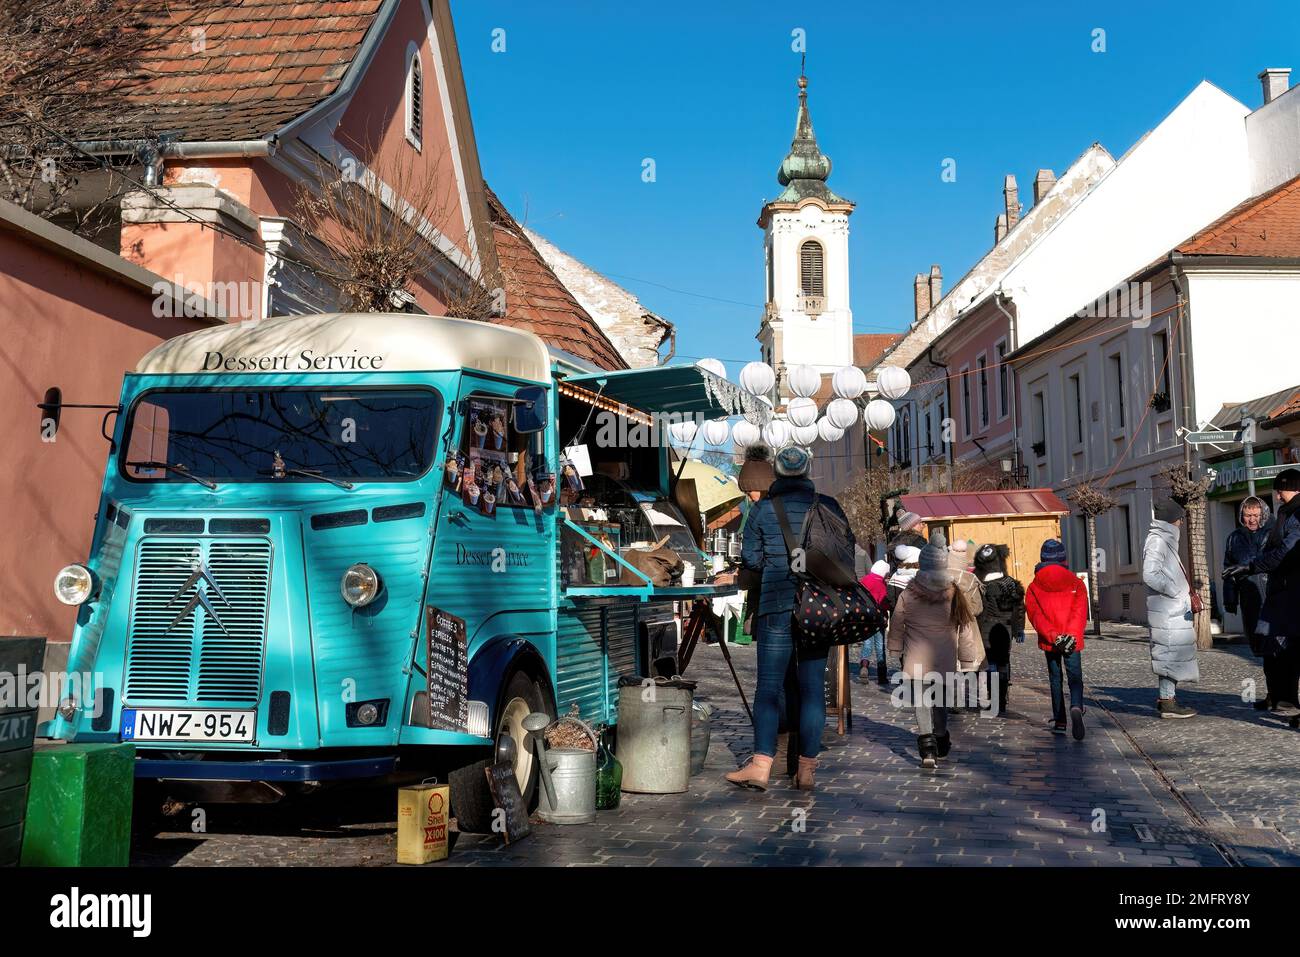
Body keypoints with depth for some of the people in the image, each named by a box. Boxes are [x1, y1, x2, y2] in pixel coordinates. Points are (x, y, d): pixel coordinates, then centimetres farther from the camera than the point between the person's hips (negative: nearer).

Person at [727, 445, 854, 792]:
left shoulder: (763, 509, 0)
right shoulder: (828, 507, 4)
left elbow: (750, 559, 2)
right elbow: (847, 551, 7)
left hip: (777, 606, -2)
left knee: (769, 686, 0)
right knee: (813, 686, 5)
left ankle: (761, 765, -7)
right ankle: (806, 769, 7)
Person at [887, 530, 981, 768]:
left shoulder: (907, 596, -9)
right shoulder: (955, 595, -6)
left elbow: (896, 625, 3)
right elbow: (965, 628, -1)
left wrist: (897, 648, 20)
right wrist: (967, 659, 10)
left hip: (916, 661, -2)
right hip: (945, 662, 2)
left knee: (921, 703, -1)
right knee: (941, 702, 20)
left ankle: (927, 745, -18)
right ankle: (941, 742, 35)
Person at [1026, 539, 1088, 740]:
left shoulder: (1034, 587, 3)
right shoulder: (1076, 583, 3)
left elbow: (1035, 615, -9)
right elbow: (1080, 612, -9)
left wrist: (1053, 636, -18)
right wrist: (1072, 635, -17)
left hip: (1049, 642, 1)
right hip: (1073, 641, -1)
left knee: (1055, 680, 14)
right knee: (1075, 678, 3)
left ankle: (1059, 722, 13)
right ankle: (1076, 707, -27)